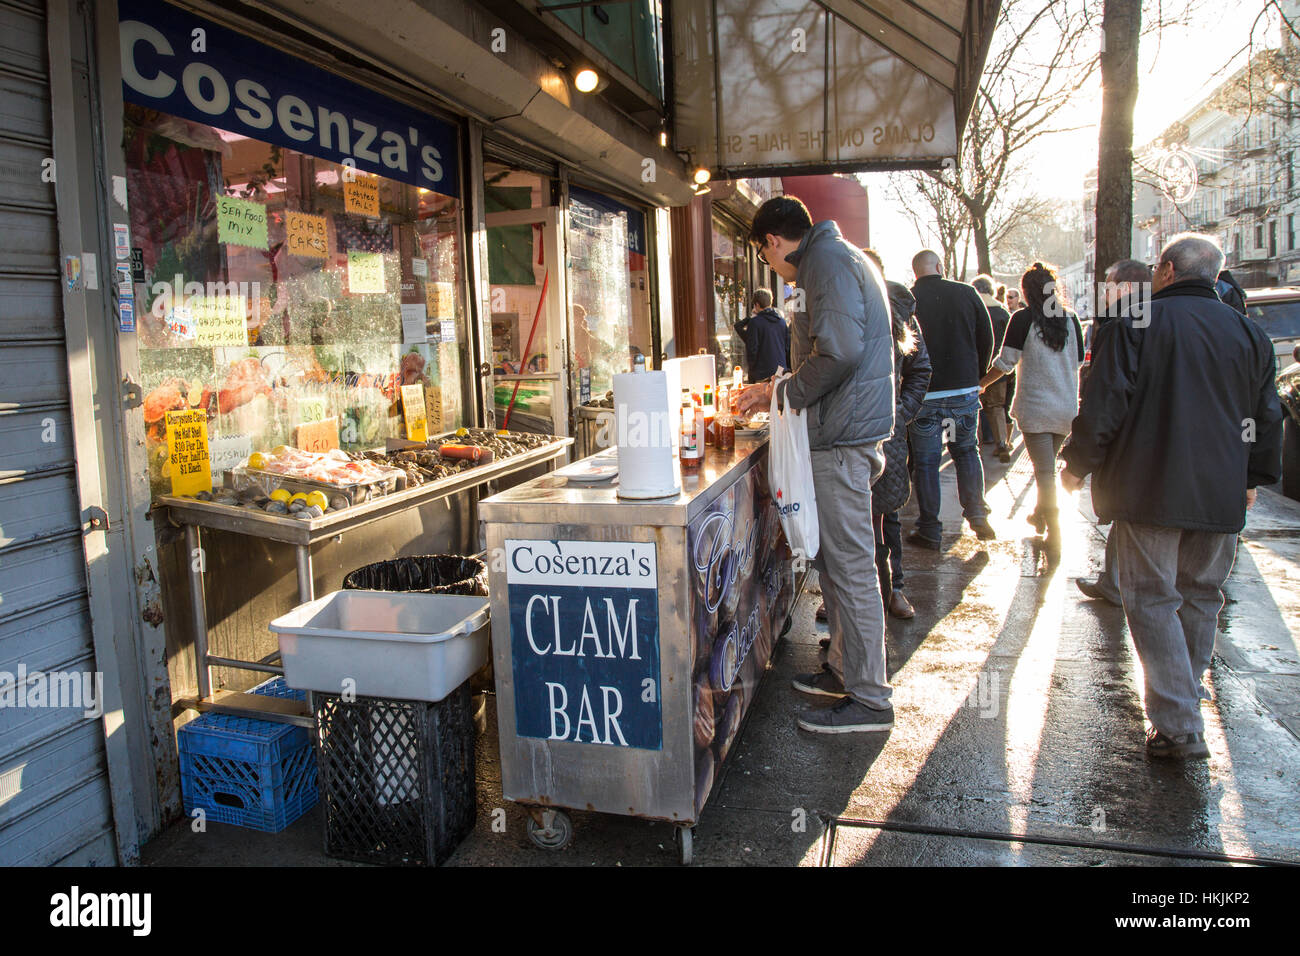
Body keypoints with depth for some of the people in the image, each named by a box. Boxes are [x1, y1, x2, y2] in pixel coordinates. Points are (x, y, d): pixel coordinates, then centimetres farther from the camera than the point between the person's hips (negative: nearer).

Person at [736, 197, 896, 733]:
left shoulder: (826, 261, -10)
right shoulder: (837, 259, 23)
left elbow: (839, 352, -24)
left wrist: (781, 395, -12)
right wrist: (777, 393, 23)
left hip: (841, 437, -11)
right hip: (841, 432, 11)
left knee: (850, 565, -5)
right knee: (835, 560, 17)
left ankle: (869, 699, 4)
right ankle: (844, 669, 28)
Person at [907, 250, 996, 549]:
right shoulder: (967, 294, 0)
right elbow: (987, 340, 5)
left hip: (923, 396, -2)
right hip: (965, 392, 2)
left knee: (925, 461, 5)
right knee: (967, 451, 20)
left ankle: (930, 530, 9)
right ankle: (978, 517, 19)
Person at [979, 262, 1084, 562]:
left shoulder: (1023, 319, -8)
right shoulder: (1070, 319, 4)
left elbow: (1005, 362, -8)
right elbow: (1078, 363, 13)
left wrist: (981, 383, 8)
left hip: (1035, 407, -5)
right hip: (1066, 407, 5)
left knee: (1044, 472, -4)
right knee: (1048, 466, 21)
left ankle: (1055, 538, -8)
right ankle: (1039, 515, 38)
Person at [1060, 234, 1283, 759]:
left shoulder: (1138, 323, -8)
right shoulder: (1249, 332, 10)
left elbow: (1104, 404, -12)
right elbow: (1266, 417, 17)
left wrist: (1077, 464, 0)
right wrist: (1253, 477, 28)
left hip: (1149, 490, -5)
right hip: (1220, 494, 5)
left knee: (1152, 599, 0)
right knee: (1201, 596, 19)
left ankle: (1179, 725, -4)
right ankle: (1187, 691, 35)